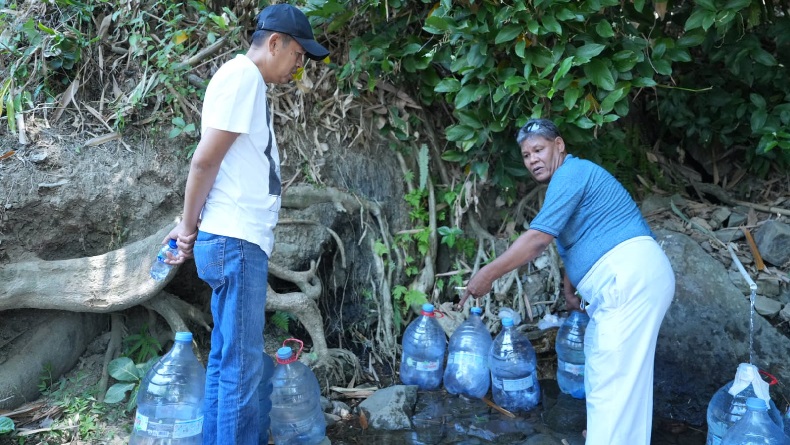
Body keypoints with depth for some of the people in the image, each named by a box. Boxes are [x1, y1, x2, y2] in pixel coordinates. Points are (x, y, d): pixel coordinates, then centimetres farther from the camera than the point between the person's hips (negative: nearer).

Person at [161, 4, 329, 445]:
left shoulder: (250, 82, 18)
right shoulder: (242, 73, -11)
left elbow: (212, 163, 18)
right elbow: (205, 161, -15)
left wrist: (194, 227, 16)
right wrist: (189, 227, -4)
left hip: (241, 242, 9)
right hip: (235, 242, -9)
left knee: (228, 355, 14)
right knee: (242, 363, -4)